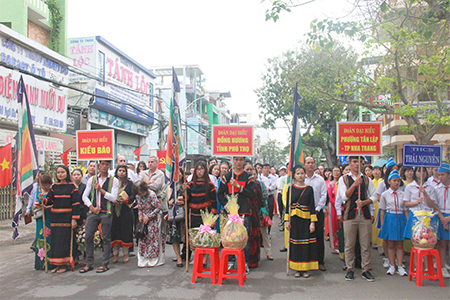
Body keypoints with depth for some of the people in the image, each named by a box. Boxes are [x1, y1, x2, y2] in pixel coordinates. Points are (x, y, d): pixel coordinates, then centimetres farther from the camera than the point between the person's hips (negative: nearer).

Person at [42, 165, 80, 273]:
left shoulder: (72, 186, -3)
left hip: (67, 218, -5)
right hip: (56, 218, 5)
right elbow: (49, 200, 3)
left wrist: (74, 219, -11)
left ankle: (65, 264, 7)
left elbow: (75, 203, -6)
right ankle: (58, 264, 17)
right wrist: (43, 199, -20)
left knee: (66, 241, -2)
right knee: (56, 241, 7)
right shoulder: (54, 187, 10)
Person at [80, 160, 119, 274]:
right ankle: (89, 263, 15)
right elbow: (85, 196, 10)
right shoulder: (92, 179, 11)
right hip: (93, 211, 3)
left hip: (106, 212, -3)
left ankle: (105, 264, 12)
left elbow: (113, 198, -7)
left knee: (106, 238, 2)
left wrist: (100, 189, -11)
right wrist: (92, 207, -3)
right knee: (88, 237, 2)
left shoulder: (114, 180, 2)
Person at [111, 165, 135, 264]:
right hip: (113, 210, 1)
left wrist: (126, 200, -18)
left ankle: (125, 253, 11)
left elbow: (133, 196, 0)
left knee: (125, 231, 0)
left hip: (125, 211, -1)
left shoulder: (129, 183, 7)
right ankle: (115, 253, 12)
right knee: (114, 231, 1)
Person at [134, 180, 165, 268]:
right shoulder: (138, 196, -1)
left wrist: (148, 216, -18)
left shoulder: (152, 195, -19)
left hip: (154, 219, -5)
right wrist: (140, 215, -5)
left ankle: (154, 260, 8)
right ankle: (143, 260, 10)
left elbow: (158, 207, -17)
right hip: (144, 219, 5)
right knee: (143, 238, 2)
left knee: (154, 238, -2)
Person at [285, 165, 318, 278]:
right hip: (294, 219, 0)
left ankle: (305, 269, 12)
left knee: (306, 244, 1)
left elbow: (312, 206, 2)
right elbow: (288, 205, 5)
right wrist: (287, 220, -1)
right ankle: (297, 269, 13)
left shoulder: (309, 189, 4)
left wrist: (313, 222, -5)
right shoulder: (291, 188, 5)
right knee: (295, 243, 3)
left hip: (306, 219, 0)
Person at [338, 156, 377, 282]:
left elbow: (374, 196, 10)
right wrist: (355, 184, -14)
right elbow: (344, 196, -5)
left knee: (366, 245, 3)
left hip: (365, 215, 2)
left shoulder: (367, 180, 12)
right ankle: (350, 270, 14)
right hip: (350, 215, -2)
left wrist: (364, 202, -9)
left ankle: (366, 270, 14)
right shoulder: (343, 179, 6)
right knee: (349, 245, 3)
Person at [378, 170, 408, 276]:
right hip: (389, 218, -1)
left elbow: (406, 210, 7)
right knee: (390, 244, 4)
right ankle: (392, 266, 13)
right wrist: (382, 224, -1)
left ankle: (400, 266, 12)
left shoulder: (402, 194, 5)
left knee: (400, 244, 5)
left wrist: (408, 222, 0)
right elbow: (382, 210, 4)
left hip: (400, 219, 1)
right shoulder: (385, 194, 2)